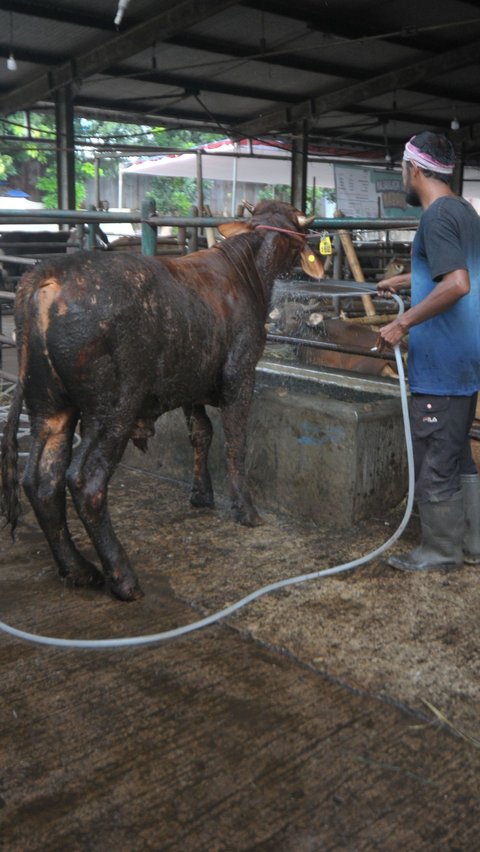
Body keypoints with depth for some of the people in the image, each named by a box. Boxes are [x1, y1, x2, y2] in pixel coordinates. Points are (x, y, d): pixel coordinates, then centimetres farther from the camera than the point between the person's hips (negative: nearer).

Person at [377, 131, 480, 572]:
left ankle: (441, 551, 14)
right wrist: (402, 280, 38)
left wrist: (402, 324, -23)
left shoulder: (437, 216, -15)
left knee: (434, 462, 1)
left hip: (441, 364, -10)